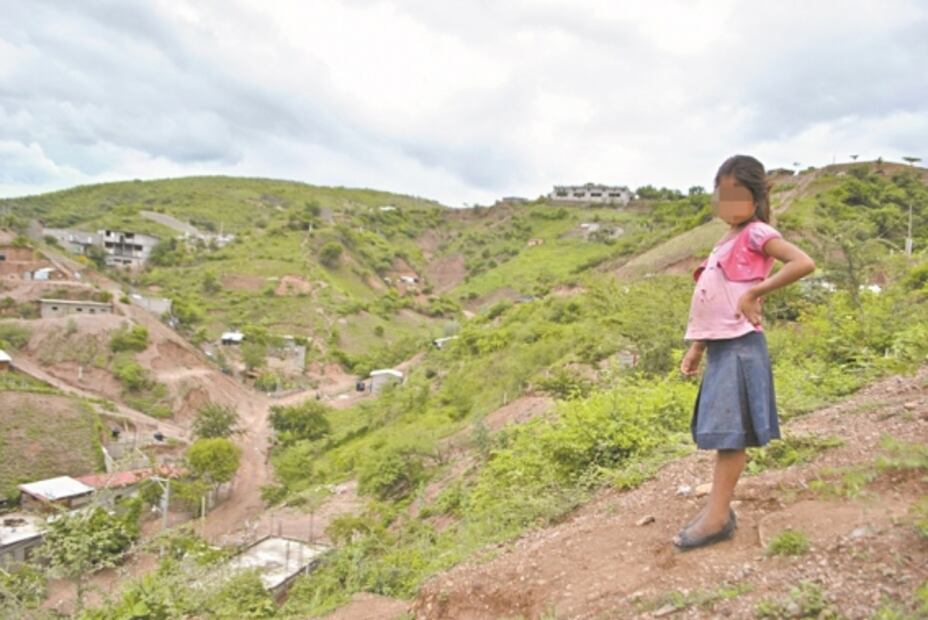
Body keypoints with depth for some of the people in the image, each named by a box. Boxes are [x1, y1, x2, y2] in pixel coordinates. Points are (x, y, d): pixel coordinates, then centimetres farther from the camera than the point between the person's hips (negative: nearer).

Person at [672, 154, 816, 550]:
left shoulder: (756, 233, -6)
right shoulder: (726, 242, 20)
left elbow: (804, 263, -22)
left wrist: (754, 293, -19)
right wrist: (697, 347, 17)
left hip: (740, 345, -9)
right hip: (720, 347, 9)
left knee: (730, 429, -6)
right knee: (722, 430, 10)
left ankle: (717, 515, -1)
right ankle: (719, 508, 18)